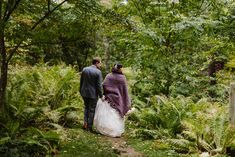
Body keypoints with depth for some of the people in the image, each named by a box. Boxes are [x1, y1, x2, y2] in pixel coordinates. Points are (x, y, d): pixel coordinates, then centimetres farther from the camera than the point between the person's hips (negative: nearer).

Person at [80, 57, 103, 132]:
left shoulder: (84, 69, 1)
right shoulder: (98, 72, -15)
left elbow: (81, 82, 7)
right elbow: (99, 85, -14)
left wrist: (81, 91, 18)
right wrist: (101, 96, -5)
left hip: (84, 93, 5)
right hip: (93, 94, -5)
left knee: (86, 107, 24)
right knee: (92, 110, 8)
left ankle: (85, 122, 15)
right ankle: (89, 127, 14)